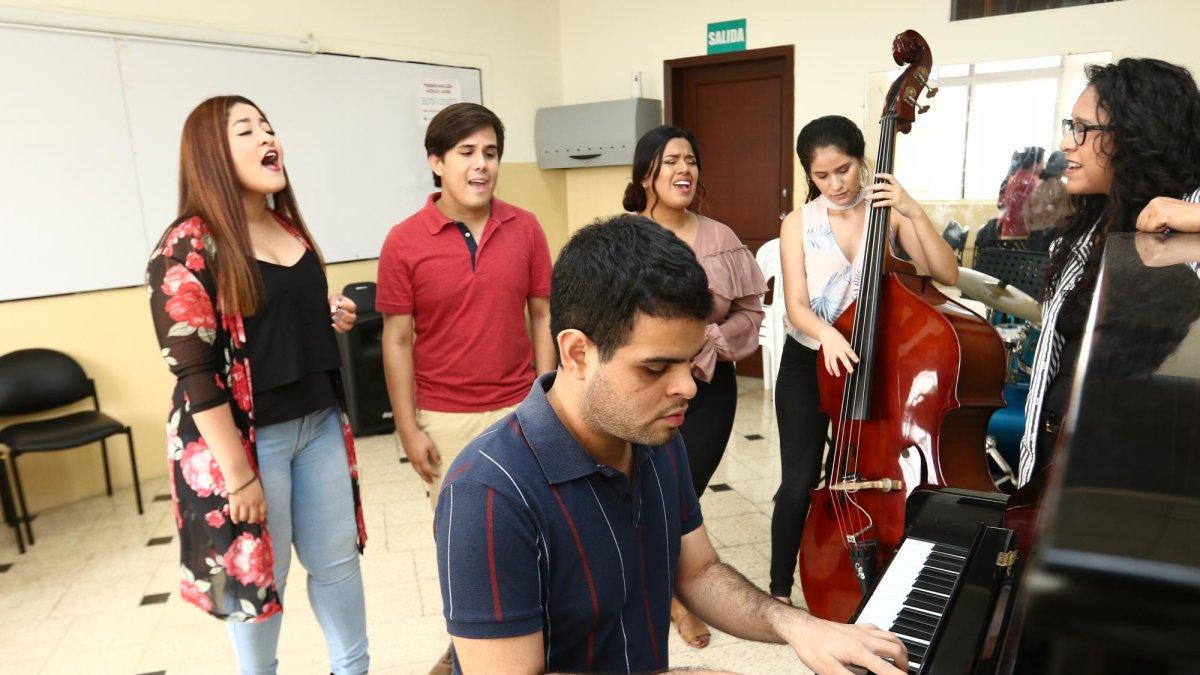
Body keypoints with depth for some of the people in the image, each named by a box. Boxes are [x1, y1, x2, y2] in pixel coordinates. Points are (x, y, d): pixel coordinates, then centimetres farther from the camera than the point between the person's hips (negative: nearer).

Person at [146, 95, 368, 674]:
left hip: (319, 422, 7)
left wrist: (333, 318, 0)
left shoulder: (292, 229, 8)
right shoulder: (189, 246, -14)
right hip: (248, 436, -6)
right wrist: (238, 474, -19)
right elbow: (193, 371, -18)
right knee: (259, 571, 11)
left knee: (337, 557, 16)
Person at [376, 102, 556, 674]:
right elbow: (398, 339, -5)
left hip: (519, 409, 1)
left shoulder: (525, 228, -3)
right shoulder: (404, 242, -8)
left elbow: (543, 316, 3)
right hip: (445, 418, -1)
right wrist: (408, 429, -6)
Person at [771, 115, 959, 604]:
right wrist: (826, 332, -35)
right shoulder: (798, 224, -5)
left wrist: (914, 211, -24)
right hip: (808, 364, 0)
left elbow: (947, 274, -15)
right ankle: (780, 591, 18)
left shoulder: (889, 213, -5)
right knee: (800, 483, -2)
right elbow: (796, 306, -14)